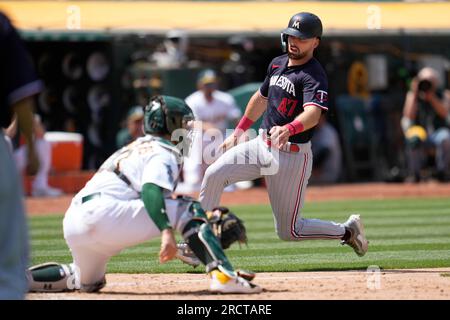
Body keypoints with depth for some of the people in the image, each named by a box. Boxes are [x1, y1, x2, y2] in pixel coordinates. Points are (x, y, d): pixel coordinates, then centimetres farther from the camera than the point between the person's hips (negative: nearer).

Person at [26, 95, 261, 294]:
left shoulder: (139, 146, 30)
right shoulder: (163, 153, 2)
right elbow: (150, 191, -17)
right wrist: (167, 231, -30)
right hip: (103, 212, -9)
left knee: (87, 281, 32)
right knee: (189, 209, -6)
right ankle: (221, 274, -23)